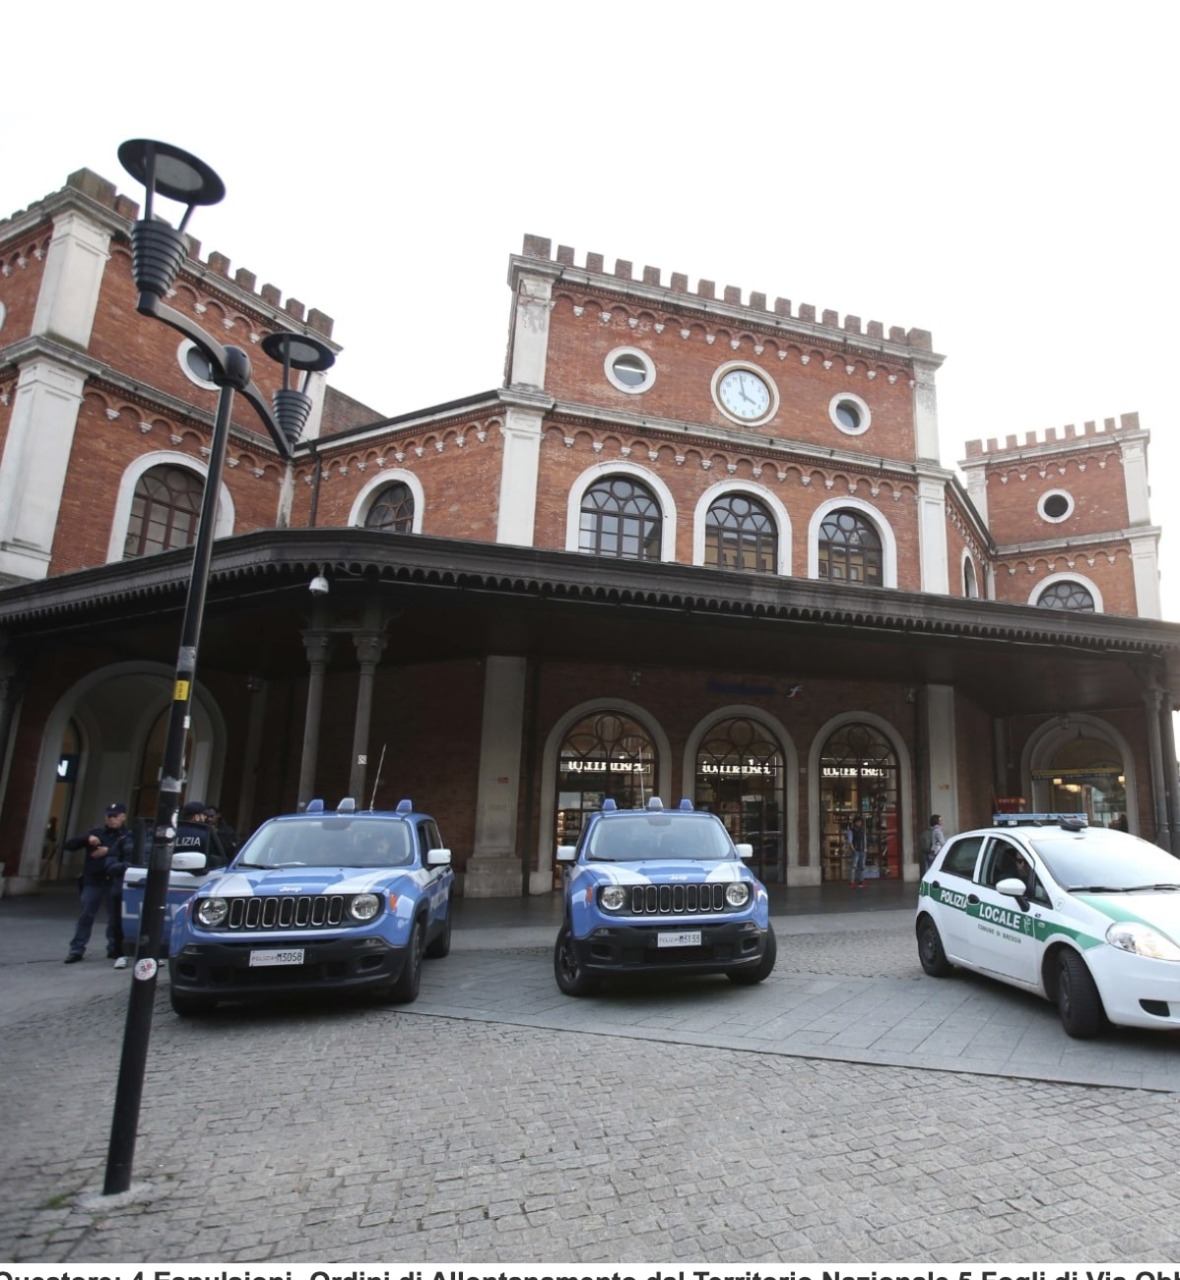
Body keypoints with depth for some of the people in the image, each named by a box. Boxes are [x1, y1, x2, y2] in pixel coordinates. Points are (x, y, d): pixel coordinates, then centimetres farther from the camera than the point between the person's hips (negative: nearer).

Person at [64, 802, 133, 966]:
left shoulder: (128, 837, 2)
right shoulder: (96, 832, 11)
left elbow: (132, 854, -15)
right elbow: (69, 844, 6)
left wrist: (108, 851, -23)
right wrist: (87, 839, -13)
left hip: (114, 882, -2)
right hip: (93, 881, 2)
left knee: (115, 918, 3)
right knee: (86, 916, 3)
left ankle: (115, 950, 13)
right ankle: (77, 950, 12)